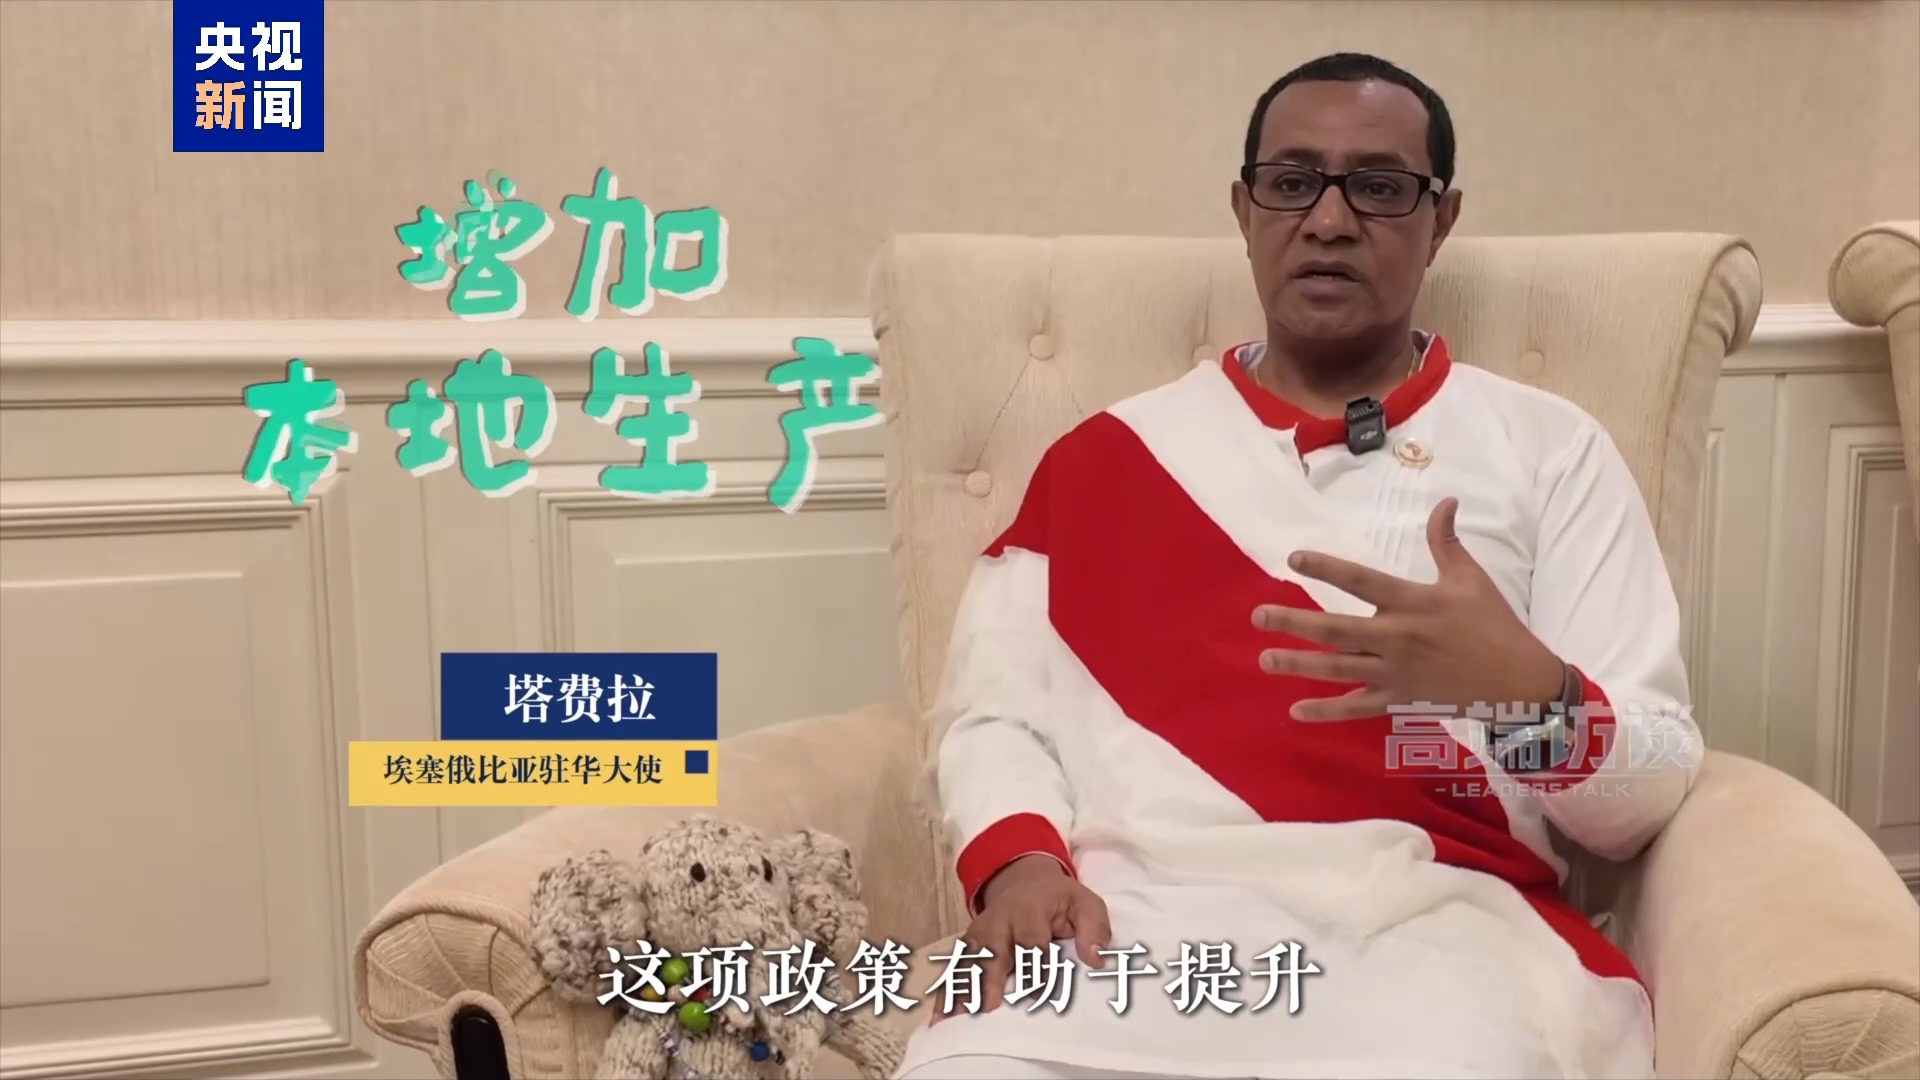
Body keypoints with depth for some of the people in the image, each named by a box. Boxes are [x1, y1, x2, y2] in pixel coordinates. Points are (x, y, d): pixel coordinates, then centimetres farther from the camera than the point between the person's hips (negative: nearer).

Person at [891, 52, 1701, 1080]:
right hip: (1144, 903, 1)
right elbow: (995, 710, 11)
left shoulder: (1548, 447, 13)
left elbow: (1647, 796, 6)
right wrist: (1018, 861, -10)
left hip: (1433, 909, 0)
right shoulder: (1114, 450, 17)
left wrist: (1526, 689, -15)